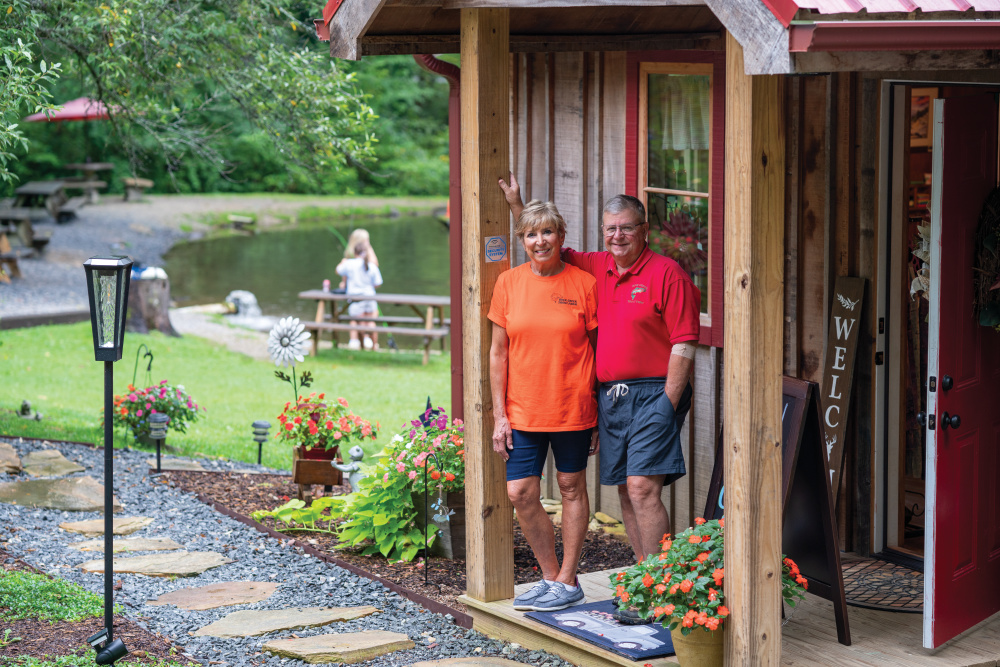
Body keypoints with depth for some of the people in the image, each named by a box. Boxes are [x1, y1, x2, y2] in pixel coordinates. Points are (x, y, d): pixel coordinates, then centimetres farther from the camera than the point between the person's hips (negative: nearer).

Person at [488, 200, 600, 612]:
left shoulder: (584, 284, -3)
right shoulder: (509, 283, 2)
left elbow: (597, 350, 1)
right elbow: (498, 353, 6)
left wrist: (600, 416, -1)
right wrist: (499, 415, 1)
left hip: (572, 407, -2)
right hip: (522, 409, 2)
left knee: (572, 487, 7)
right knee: (520, 493, -1)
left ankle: (568, 582, 17)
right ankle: (550, 577, 16)